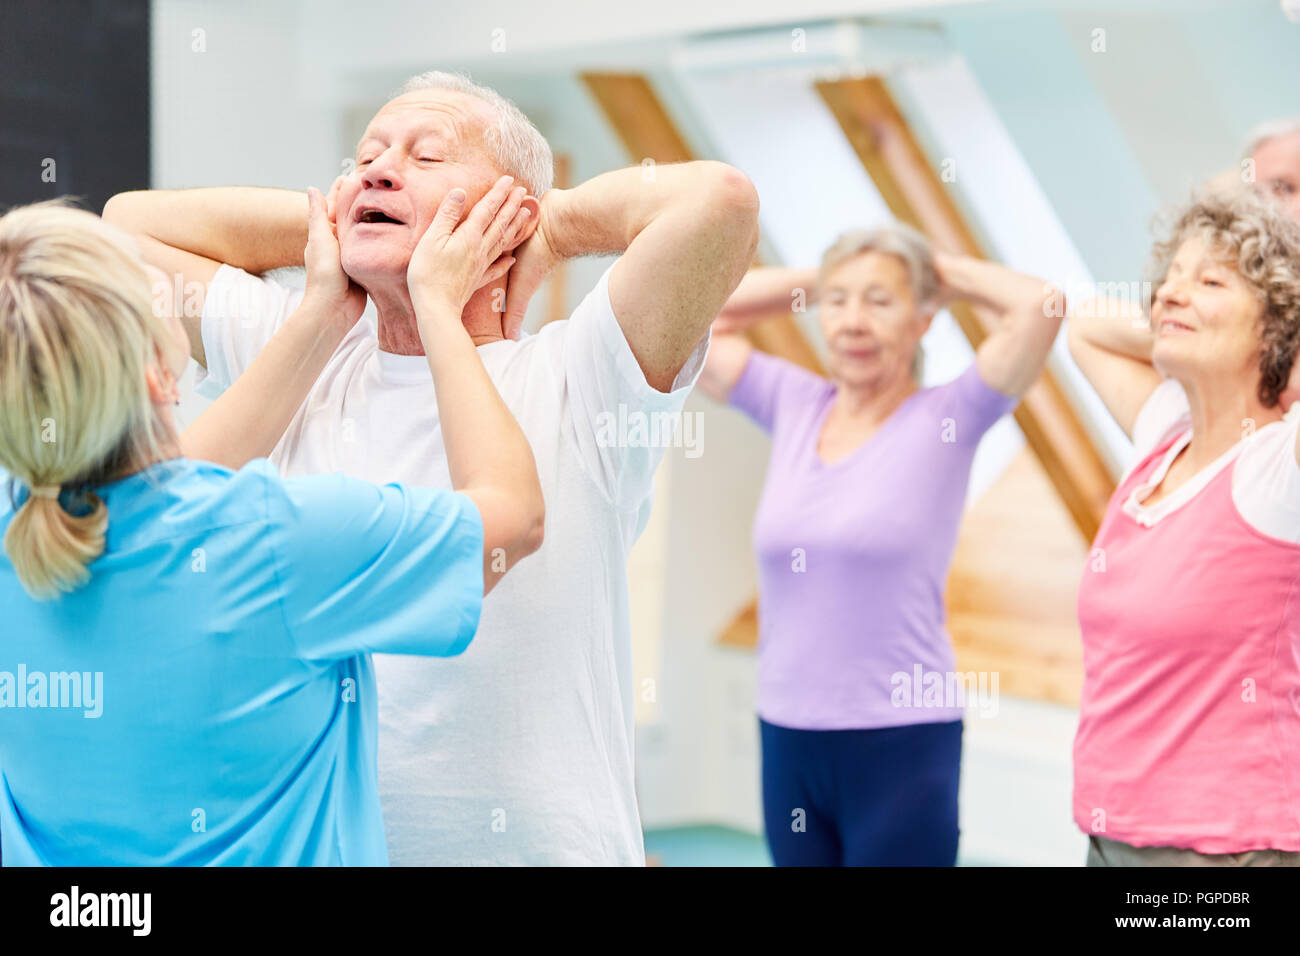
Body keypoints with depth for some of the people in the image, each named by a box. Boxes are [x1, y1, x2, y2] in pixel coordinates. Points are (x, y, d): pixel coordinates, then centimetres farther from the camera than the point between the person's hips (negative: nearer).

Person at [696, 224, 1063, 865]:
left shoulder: (944, 421, -5)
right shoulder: (792, 406, 7)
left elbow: (1040, 305, -18)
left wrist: (945, 274, 0)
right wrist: (812, 281, 9)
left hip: (900, 743, -4)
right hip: (787, 739, 5)